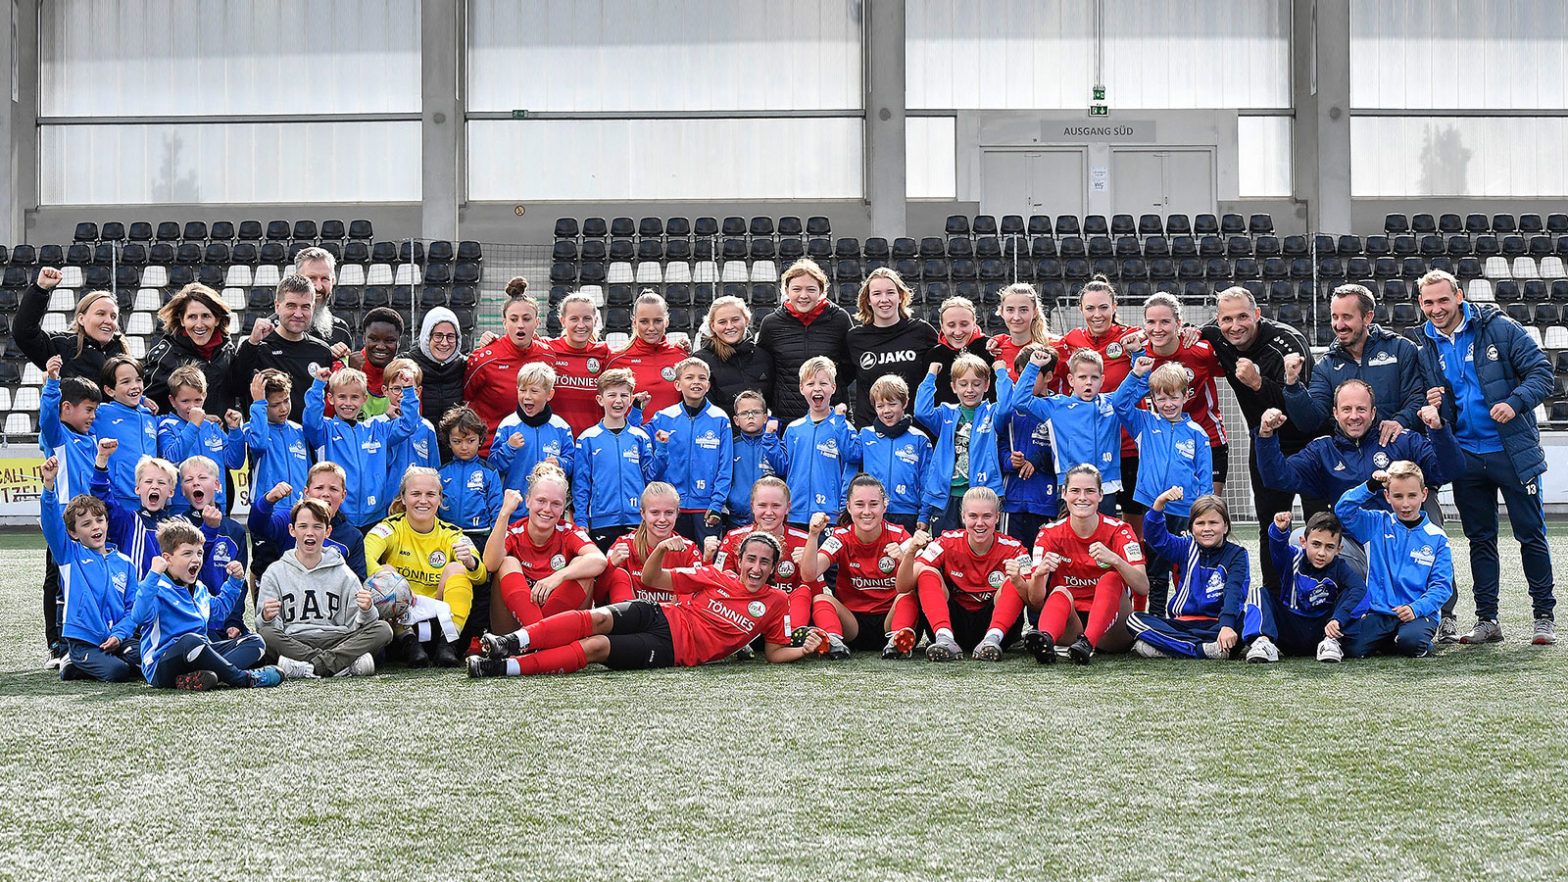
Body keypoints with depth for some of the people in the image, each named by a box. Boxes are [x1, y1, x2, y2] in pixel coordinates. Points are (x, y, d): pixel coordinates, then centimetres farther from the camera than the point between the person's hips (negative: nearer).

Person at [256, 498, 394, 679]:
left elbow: (355, 627, 7)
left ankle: (312, 666, -35)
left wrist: (366, 611, -15)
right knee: (266, 635, -33)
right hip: (293, 642, -1)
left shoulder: (344, 575, 14)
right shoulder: (275, 574, 12)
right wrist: (266, 618, -18)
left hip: (336, 640, 1)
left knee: (383, 629, -22)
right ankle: (346, 664, -37)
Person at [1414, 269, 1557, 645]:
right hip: (1466, 456, 4)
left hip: (1512, 451, -4)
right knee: (1480, 539, 9)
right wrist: (1431, 406, -8)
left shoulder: (1499, 329, -5)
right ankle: (1487, 619, 15)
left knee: (1531, 535, 1)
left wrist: (1515, 402, -22)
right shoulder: (1426, 349, 7)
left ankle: (1544, 616, 9)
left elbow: (1540, 370, -7)